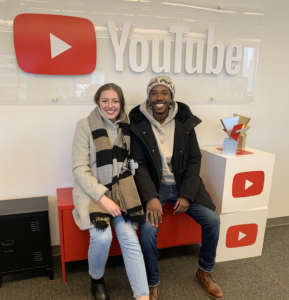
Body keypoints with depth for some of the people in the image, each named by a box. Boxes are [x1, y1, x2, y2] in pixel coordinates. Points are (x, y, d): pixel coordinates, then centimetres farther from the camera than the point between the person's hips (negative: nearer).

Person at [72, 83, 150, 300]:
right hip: (93, 190, -3)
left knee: (129, 237, -18)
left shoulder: (126, 125, 5)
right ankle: (96, 279, 10)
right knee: (102, 236, -23)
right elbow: (80, 169, -11)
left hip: (120, 189, 3)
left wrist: (128, 187, -7)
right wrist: (103, 198, -20)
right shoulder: (85, 125, -6)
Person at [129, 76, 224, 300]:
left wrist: (187, 195, -10)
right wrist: (150, 197, -23)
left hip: (183, 184, 3)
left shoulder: (185, 122, -2)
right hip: (154, 186, -2)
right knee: (148, 228, -25)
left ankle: (205, 272, 18)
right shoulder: (138, 124, -8)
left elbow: (194, 160, 0)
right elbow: (139, 164, -10)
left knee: (212, 219, -11)